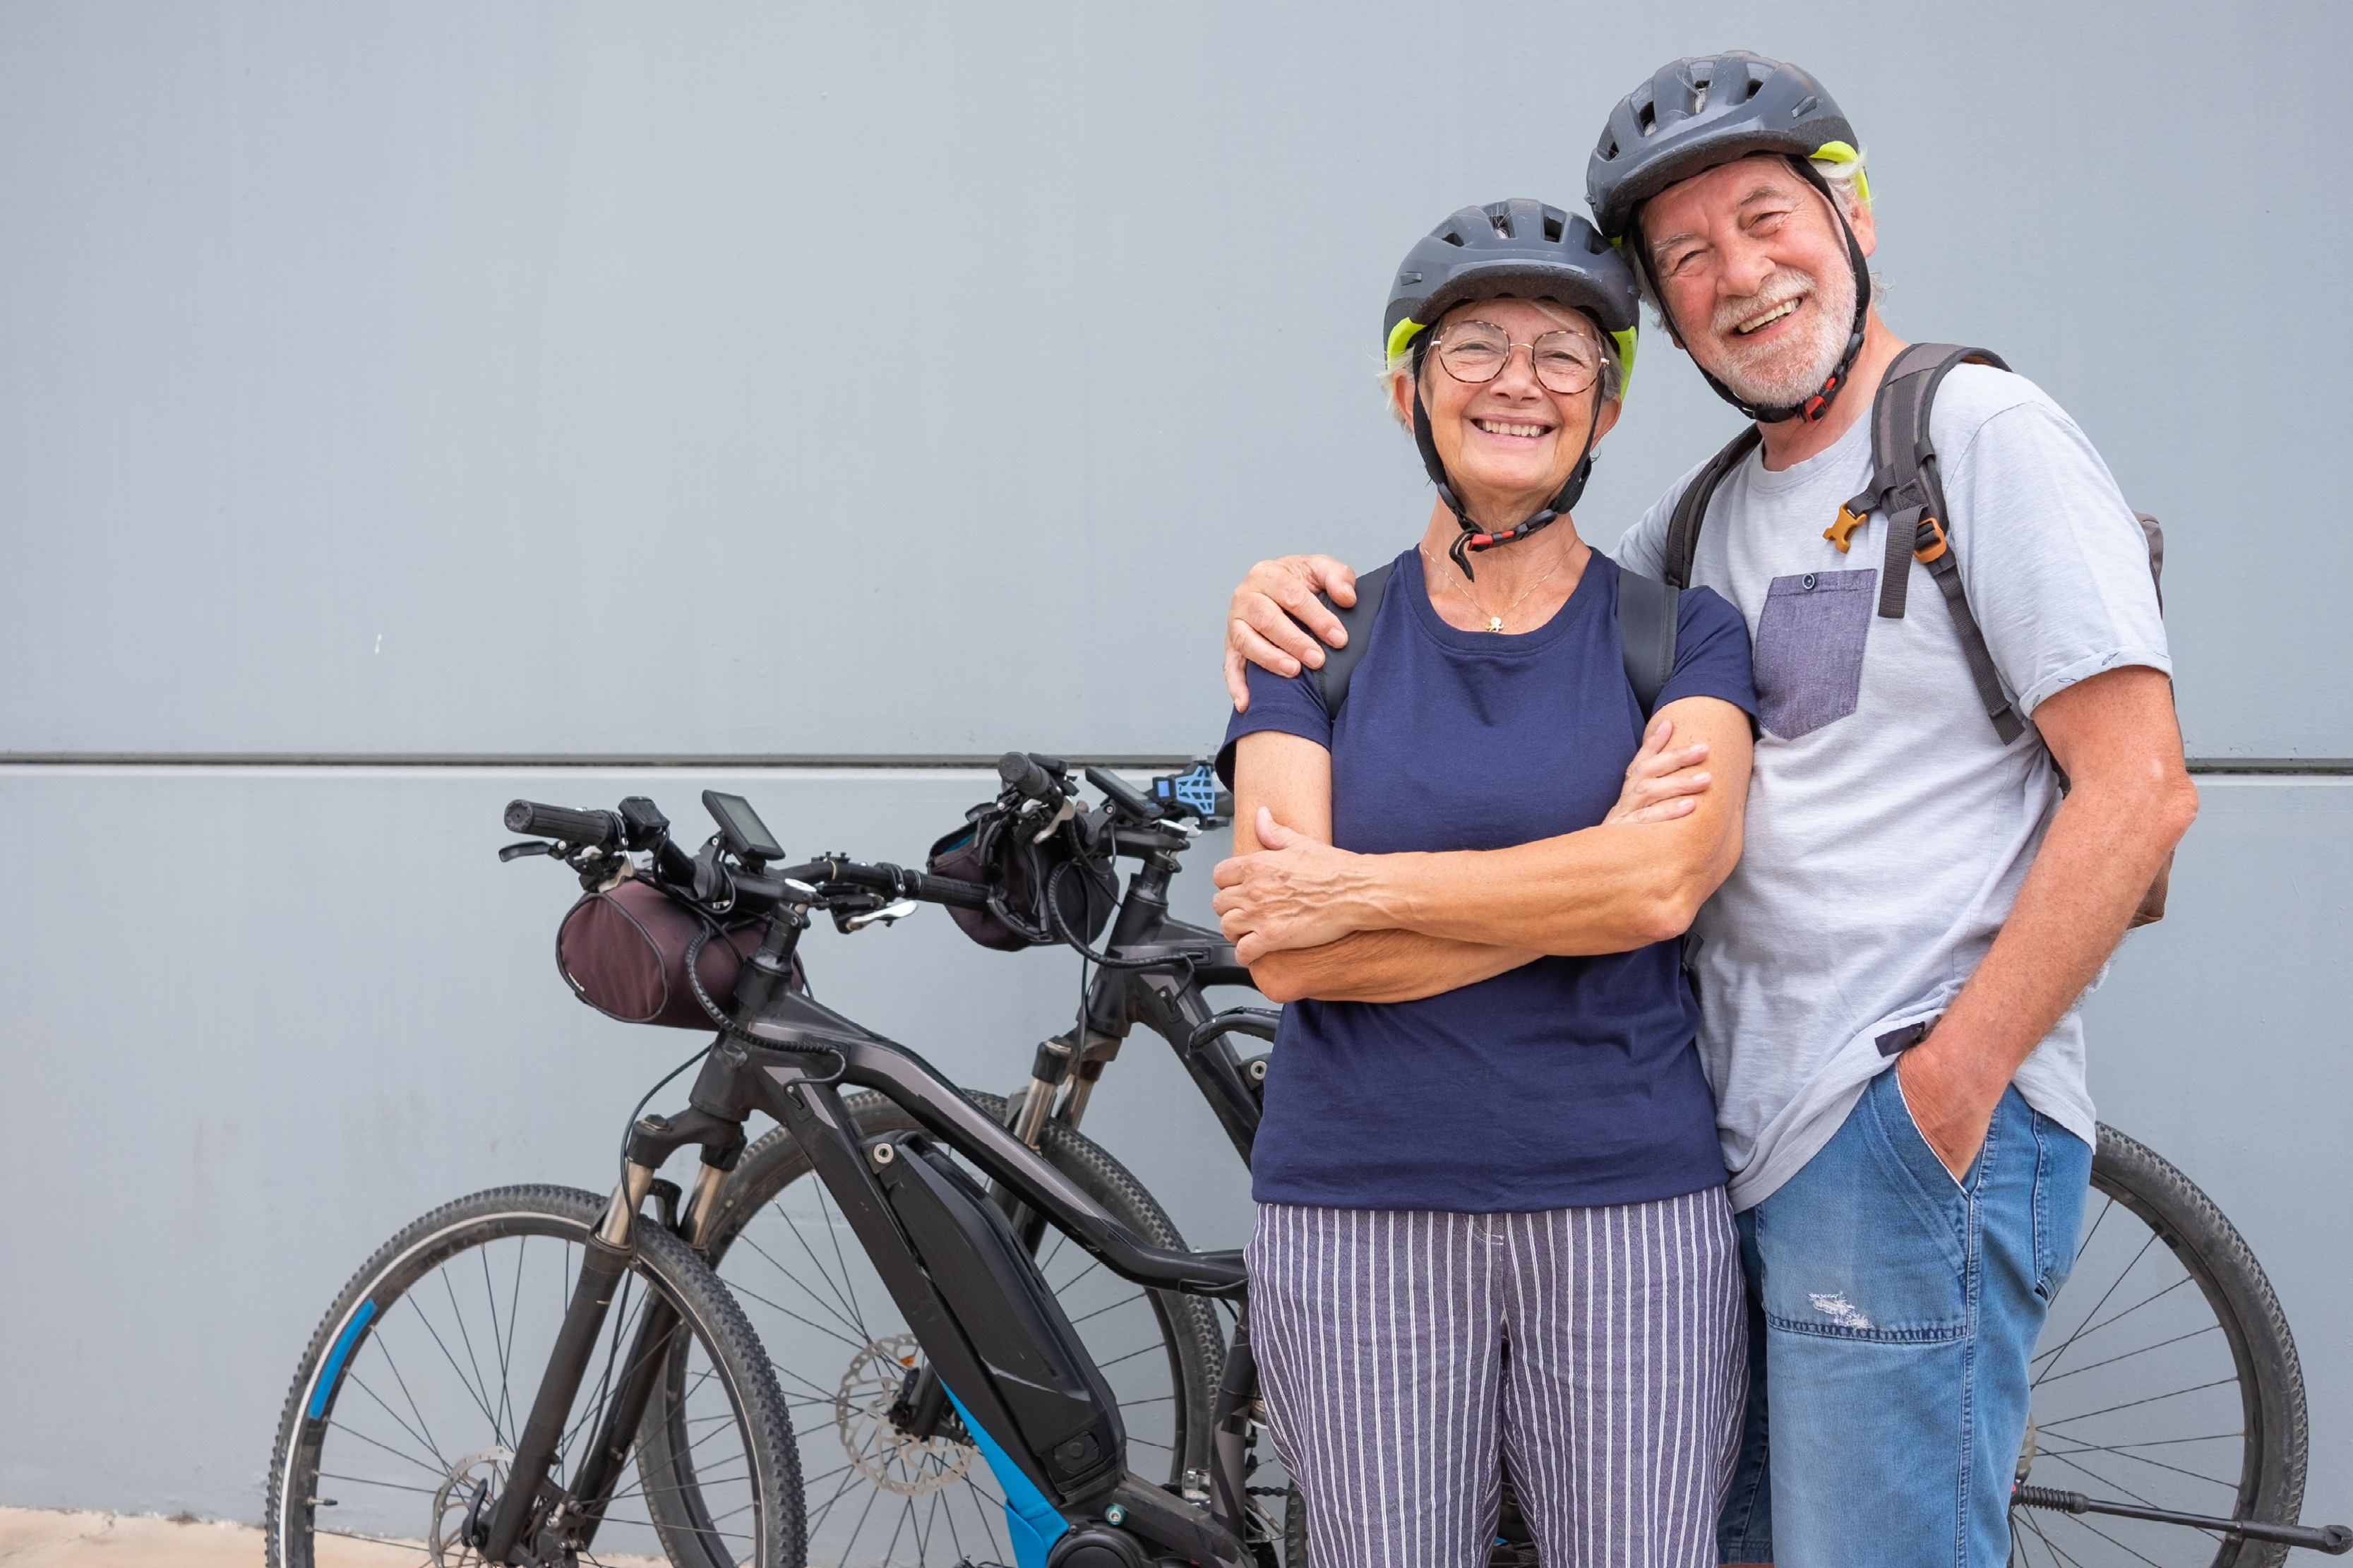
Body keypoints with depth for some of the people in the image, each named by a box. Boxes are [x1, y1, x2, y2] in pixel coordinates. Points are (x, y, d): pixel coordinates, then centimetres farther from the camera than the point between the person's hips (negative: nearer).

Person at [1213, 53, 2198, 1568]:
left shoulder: (1984, 433, -7)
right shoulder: (1713, 517, 16)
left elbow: (2139, 792, -14)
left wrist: (1946, 1090, -17)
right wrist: (1302, 587, 1)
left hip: (1918, 1134, -8)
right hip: (1746, 1139, 8)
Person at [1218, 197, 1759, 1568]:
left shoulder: (1686, 634, 4)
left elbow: (1663, 885, -15)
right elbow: (1287, 955, -8)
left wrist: (1348, 886, -12)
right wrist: (1588, 874, -11)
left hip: (1629, 1209, 0)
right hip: (1356, 1210, 0)